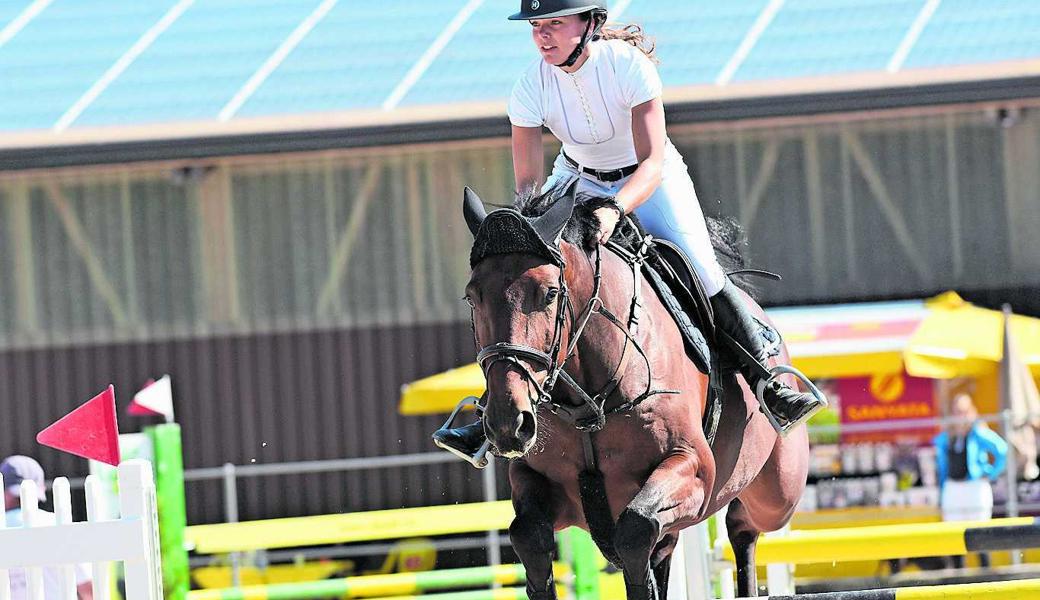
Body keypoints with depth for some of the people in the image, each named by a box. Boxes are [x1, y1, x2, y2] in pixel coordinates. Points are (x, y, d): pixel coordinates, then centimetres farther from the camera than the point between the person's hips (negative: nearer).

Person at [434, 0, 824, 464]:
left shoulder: (629, 64, -30)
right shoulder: (531, 86, -21)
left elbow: (653, 162, -35)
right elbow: (527, 181, -18)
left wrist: (615, 209, -53)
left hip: (648, 179, -3)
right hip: (577, 179, 3)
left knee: (702, 272, -22)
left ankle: (767, 378, -4)